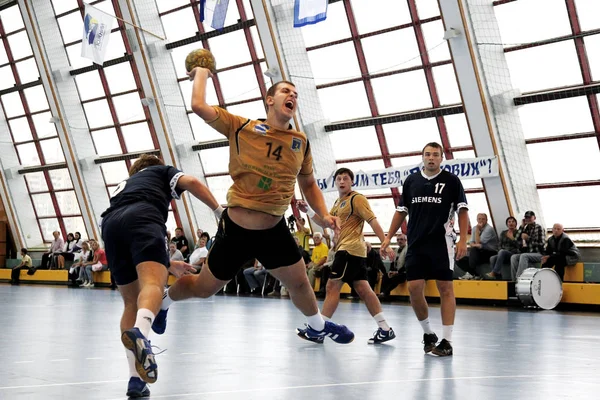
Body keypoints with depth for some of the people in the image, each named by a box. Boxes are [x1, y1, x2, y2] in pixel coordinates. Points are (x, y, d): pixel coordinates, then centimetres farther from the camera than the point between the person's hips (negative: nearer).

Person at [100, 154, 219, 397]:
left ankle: (135, 379, 3)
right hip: (143, 217, -5)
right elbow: (191, 183, 9)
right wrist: (219, 211, 9)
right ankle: (139, 333, -57)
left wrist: (168, 265, 45)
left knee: (131, 302, 13)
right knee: (153, 284, -24)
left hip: (111, 224, 5)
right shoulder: (163, 171, 34)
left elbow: (137, 254, 42)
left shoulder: (123, 186, 44)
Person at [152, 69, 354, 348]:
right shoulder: (242, 128, -11)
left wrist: (324, 214, 0)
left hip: (274, 229, 4)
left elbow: (308, 184, 15)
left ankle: (318, 327, 44)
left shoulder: (301, 142, 1)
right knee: (204, 288, 9)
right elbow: (199, 106, -20)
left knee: (299, 282, 14)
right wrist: (202, 73, -5)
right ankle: (164, 299, 40)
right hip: (236, 228, -4)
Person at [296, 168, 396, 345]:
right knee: (363, 289, 6)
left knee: (332, 287, -9)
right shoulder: (338, 203, 19)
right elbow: (325, 222, 23)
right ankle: (385, 329, 5)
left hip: (350, 249, -9)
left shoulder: (357, 199, -8)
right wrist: (307, 211, 9)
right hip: (346, 249, 9)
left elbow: (373, 221, -13)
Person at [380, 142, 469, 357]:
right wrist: (389, 236, 11)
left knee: (445, 288, -5)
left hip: (441, 242, -4)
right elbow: (401, 211, 17)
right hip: (416, 243, 4)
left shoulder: (451, 180, 0)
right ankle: (428, 333, 19)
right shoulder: (411, 181, 10)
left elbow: (462, 210, 0)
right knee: (414, 288, -1)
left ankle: (447, 341, -4)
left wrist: (463, 239, -10)